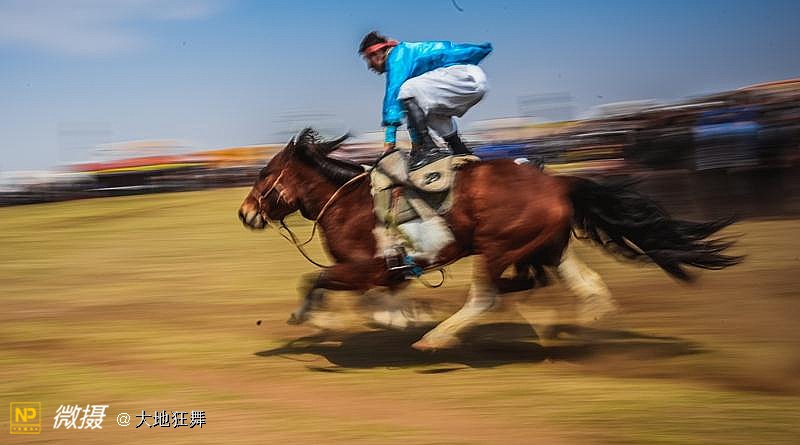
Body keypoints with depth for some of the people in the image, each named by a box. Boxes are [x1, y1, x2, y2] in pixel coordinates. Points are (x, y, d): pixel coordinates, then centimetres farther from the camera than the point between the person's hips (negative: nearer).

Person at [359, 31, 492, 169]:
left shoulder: (398, 56, -1)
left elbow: (394, 94, -13)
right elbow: (414, 108, 31)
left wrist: (389, 138, -16)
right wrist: (416, 142, 33)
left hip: (465, 76, -10)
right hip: (476, 81, 10)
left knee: (407, 90, -17)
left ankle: (429, 149, -16)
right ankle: (461, 152, 21)